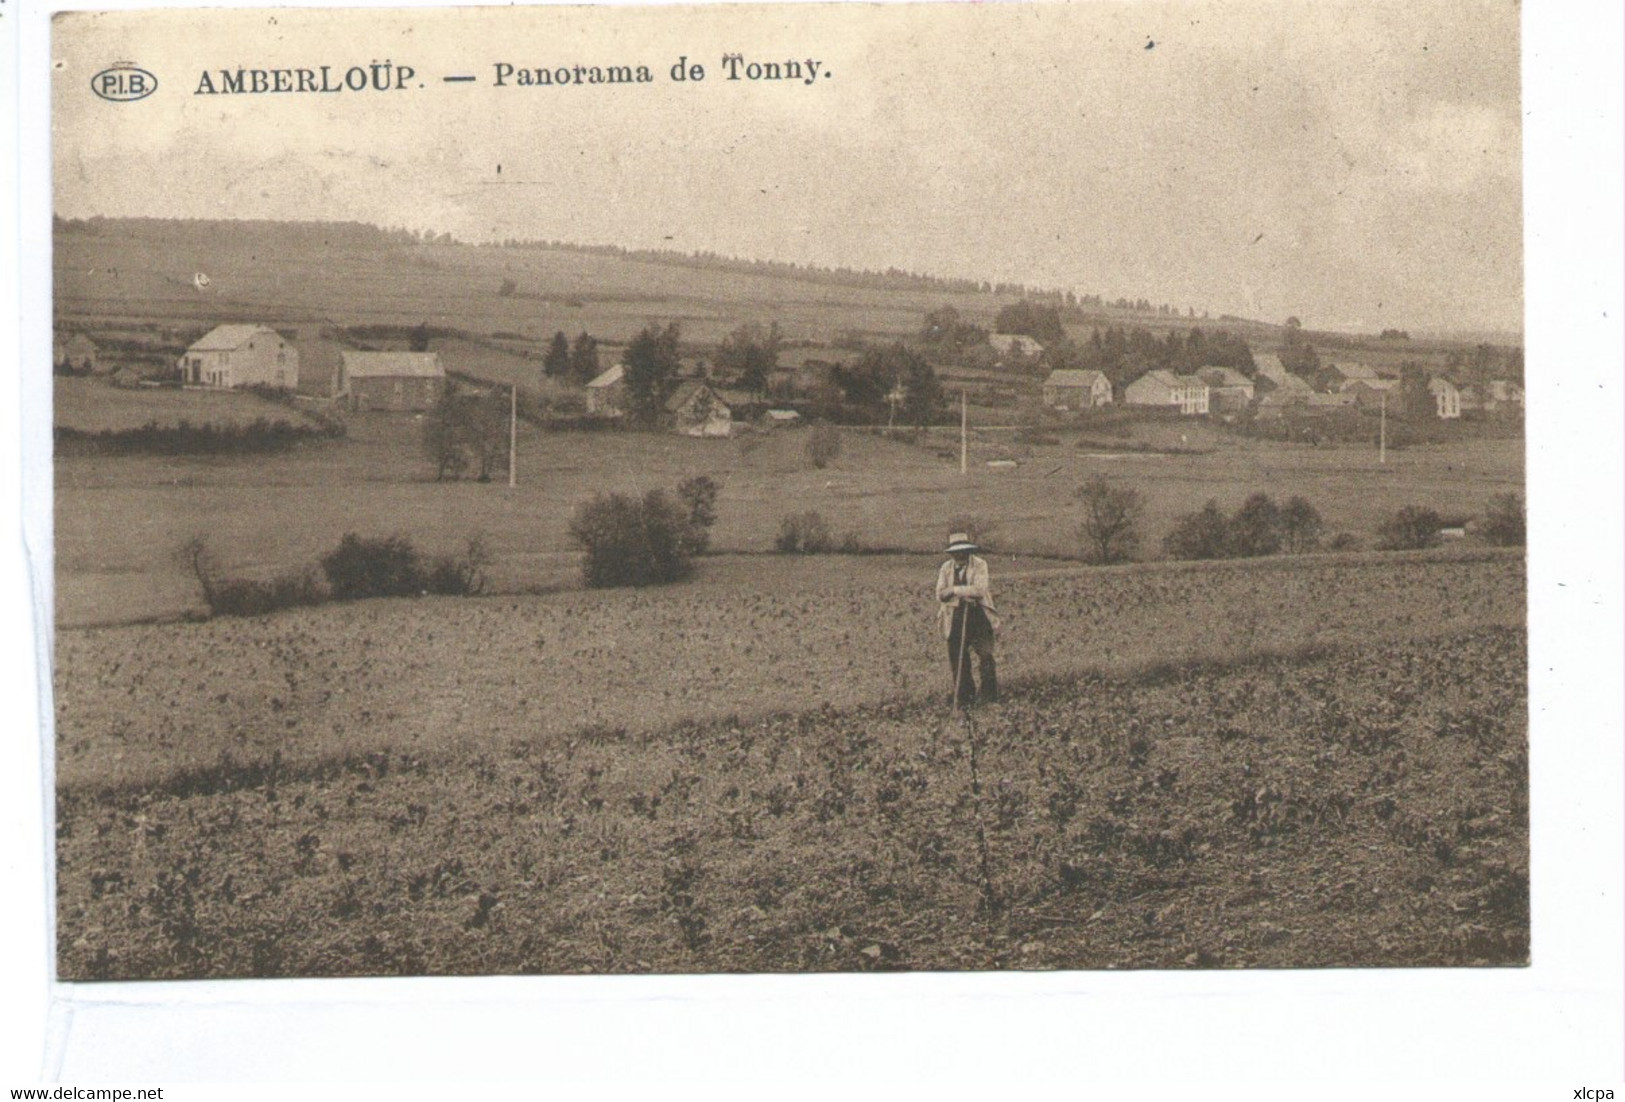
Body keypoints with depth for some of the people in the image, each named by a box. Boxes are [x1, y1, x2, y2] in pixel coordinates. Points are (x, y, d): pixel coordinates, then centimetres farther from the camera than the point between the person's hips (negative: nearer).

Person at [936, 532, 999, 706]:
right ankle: (964, 696, 9)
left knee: (984, 656, -4)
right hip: (955, 618, 3)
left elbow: (980, 589, -17)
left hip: (978, 615, -3)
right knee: (957, 659, 0)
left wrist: (955, 590, -15)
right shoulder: (946, 568, 8)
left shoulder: (979, 565, -2)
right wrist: (967, 591, -16)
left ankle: (988, 695, 5)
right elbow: (940, 594, -4)